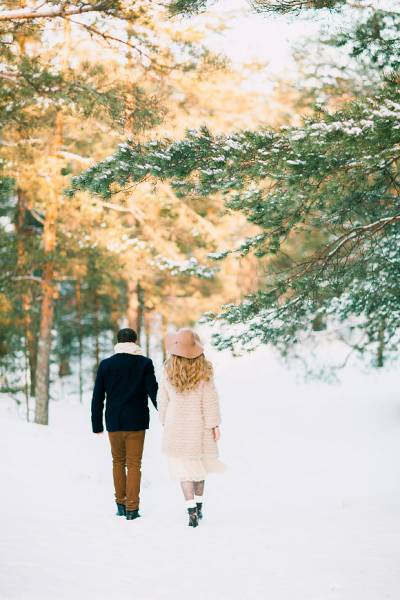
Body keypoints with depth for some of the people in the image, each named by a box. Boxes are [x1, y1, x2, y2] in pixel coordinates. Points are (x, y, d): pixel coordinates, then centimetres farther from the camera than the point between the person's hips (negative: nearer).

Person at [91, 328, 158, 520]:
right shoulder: (144, 363, -3)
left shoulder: (106, 365, 2)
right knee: (134, 464, 2)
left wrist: (97, 425, 9)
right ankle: (132, 508, -2)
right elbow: (154, 392, -6)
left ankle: (121, 504, 17)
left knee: (118, 461, 17)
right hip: (136, 423, -2)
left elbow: (97, 397, 3)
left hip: (114, 423, 2)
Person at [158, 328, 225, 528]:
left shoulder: (168, 371, -5)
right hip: (199, 425, 0)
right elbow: (210, 400, -8)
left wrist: (165, 422, 17)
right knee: (199, 463, 17)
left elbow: (163, 401, 4)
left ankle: (191, 510, -8)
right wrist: (214, 424, -2)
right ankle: (198, 505, 24)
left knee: (185, 467, 2)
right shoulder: (204, 370, -10)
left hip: (176, 425, 0)